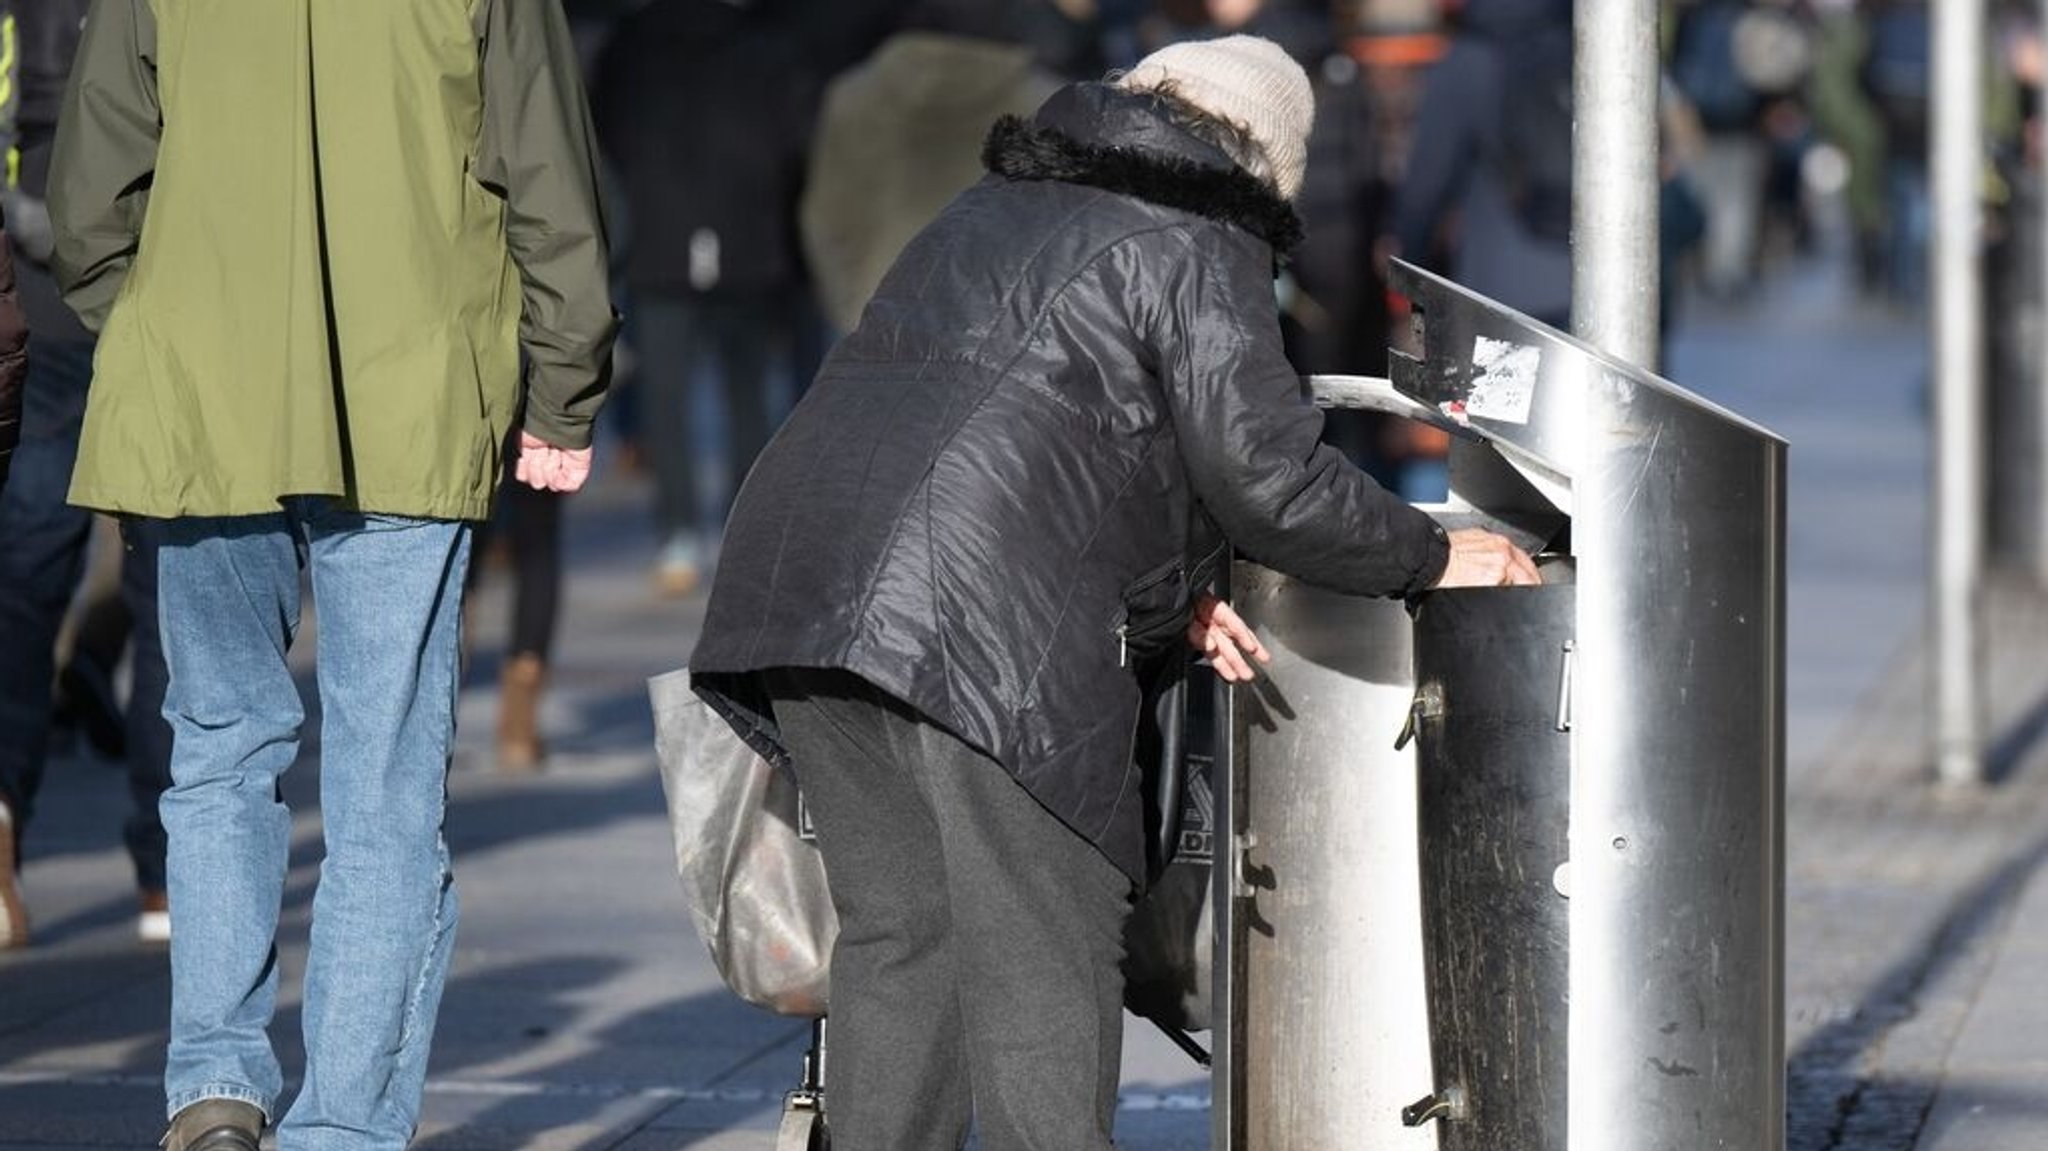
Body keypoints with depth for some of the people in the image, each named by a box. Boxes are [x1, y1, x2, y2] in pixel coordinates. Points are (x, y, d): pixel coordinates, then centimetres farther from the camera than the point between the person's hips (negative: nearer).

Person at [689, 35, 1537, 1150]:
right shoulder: (1196, 248, 2)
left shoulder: (991, 210, 28)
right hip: (978, 616, -8)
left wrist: (1164, 597, 28)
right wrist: (1427, 558, 7)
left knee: (897, 932, 14)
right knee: (1046, 955, -2)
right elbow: (1263, 470, -7)